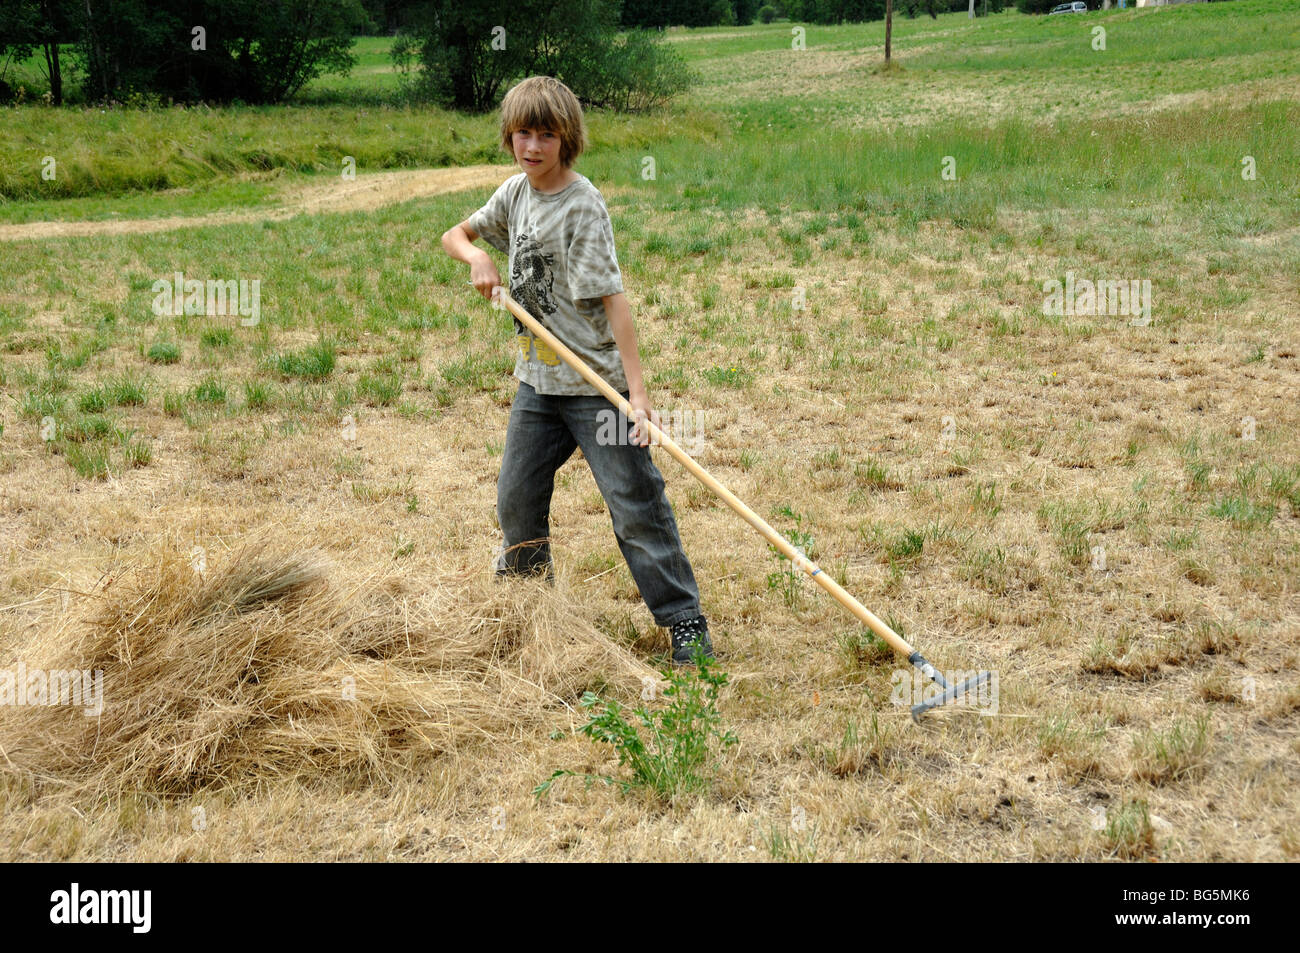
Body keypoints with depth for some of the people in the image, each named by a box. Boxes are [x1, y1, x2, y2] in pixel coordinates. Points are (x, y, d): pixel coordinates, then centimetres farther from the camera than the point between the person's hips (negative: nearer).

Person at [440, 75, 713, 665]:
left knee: (635, 502, -6)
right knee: (516, 497, 12)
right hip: (537, 379, 7)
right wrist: (476, 256, -5)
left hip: (597, 383, -7)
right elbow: (454, 234, 21)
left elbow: (611, 298, -20)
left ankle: (684, 622, 2)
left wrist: (637, 389, -26)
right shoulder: (516, 194, 7)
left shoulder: (582, 205, -15)